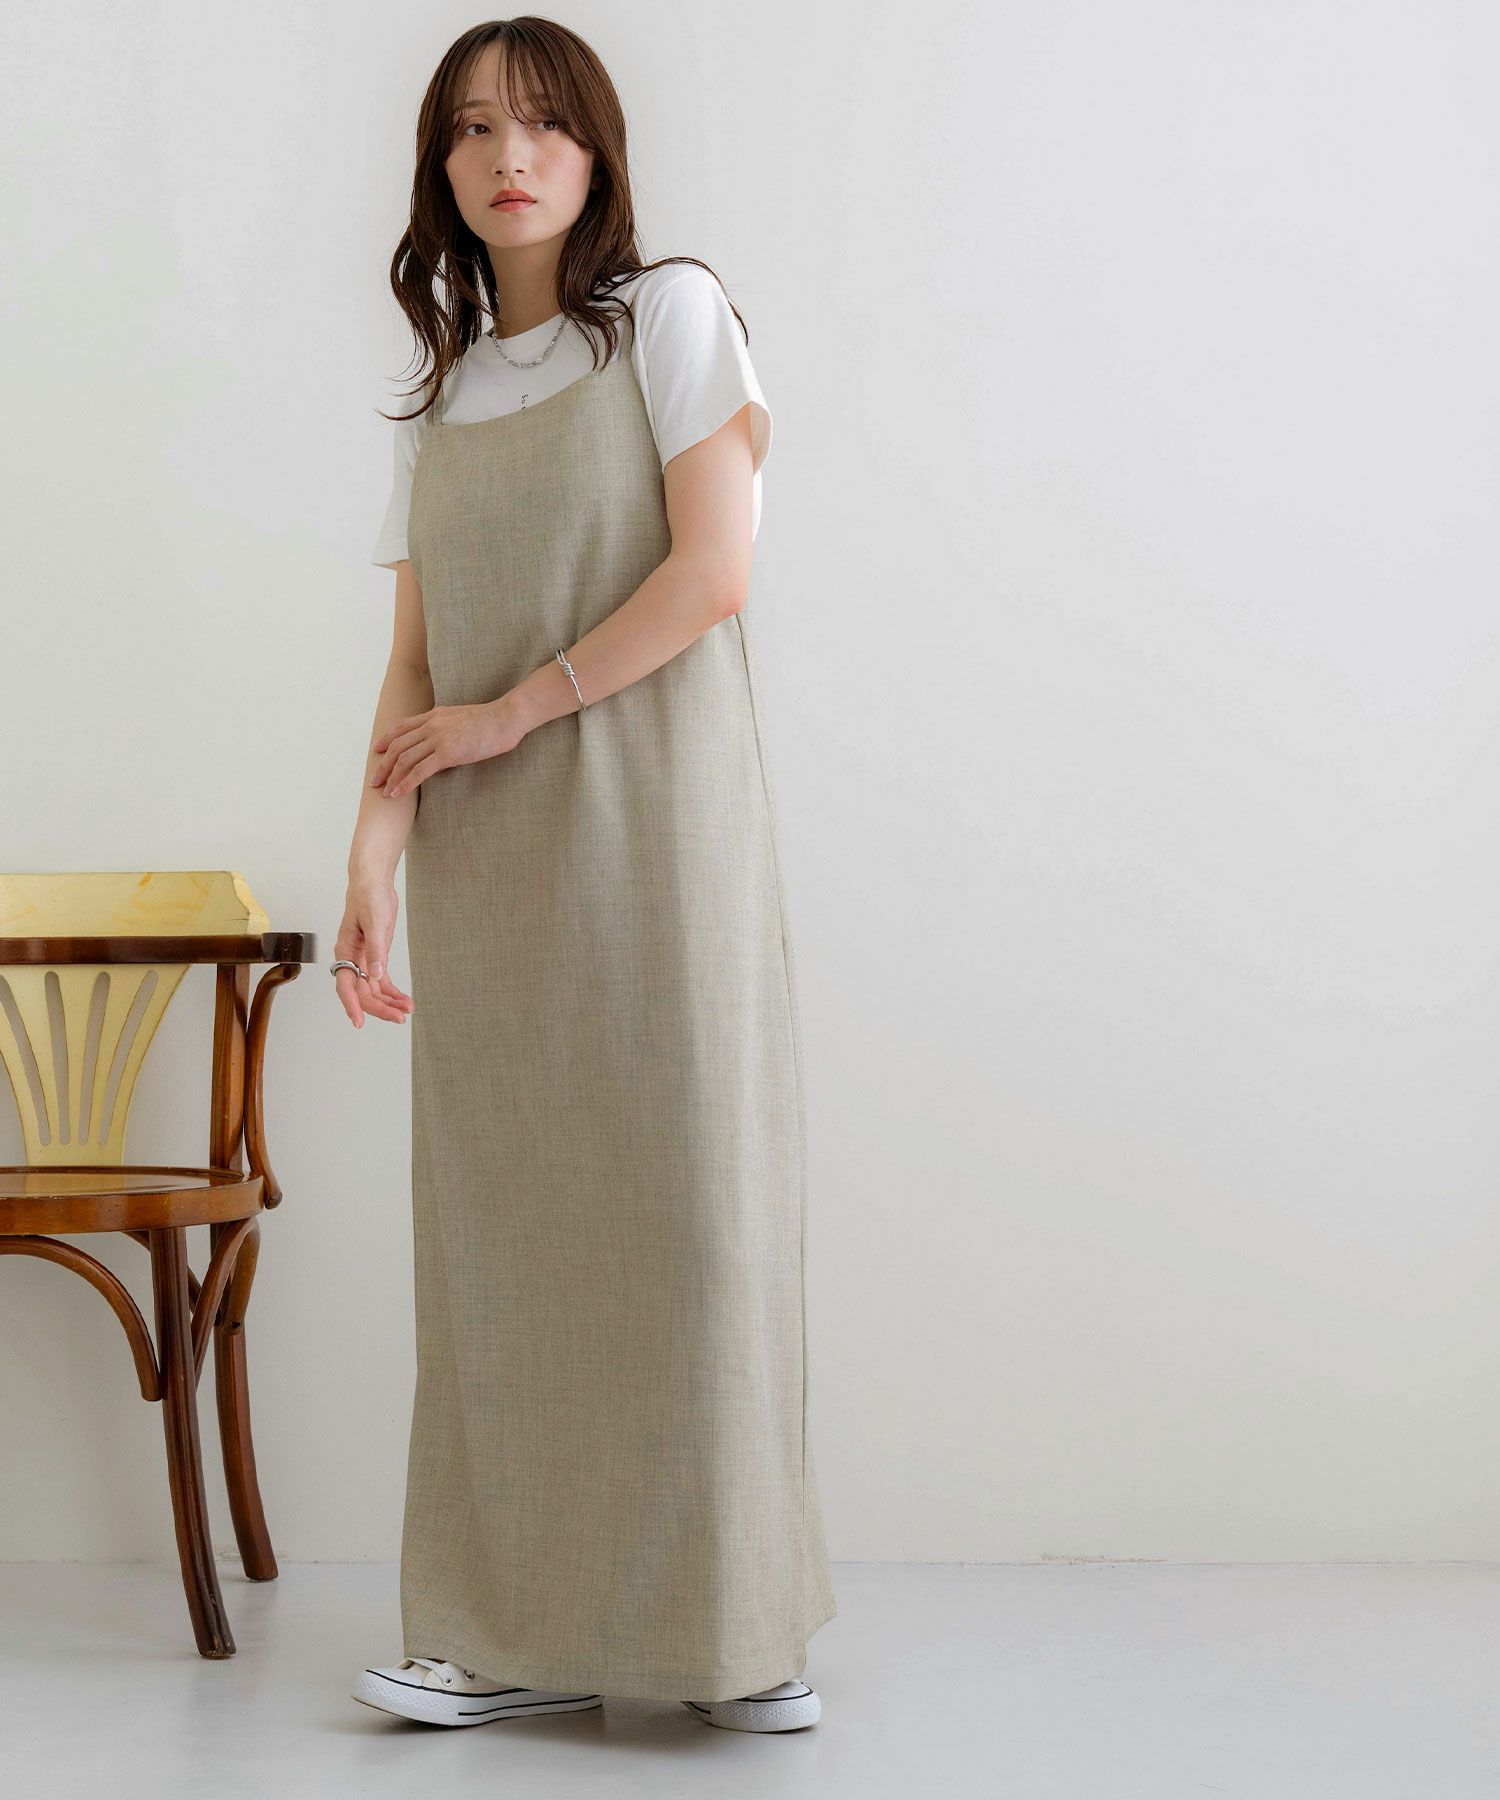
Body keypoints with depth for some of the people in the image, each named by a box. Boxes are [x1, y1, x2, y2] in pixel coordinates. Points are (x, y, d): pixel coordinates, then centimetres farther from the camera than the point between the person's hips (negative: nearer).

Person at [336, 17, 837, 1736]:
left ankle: (731, 1628, 4)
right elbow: (414, 665, 12)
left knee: (683, 1200, -4)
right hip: (491, 864, 5)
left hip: (650, 819, -4)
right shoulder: (440, 398, 17)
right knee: (502, 1222, 2)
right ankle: (522, 1630, 7)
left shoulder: (671, 313, 4)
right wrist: (373, 850, -1)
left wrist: (514, 711, -7)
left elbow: (714, 572, -7)